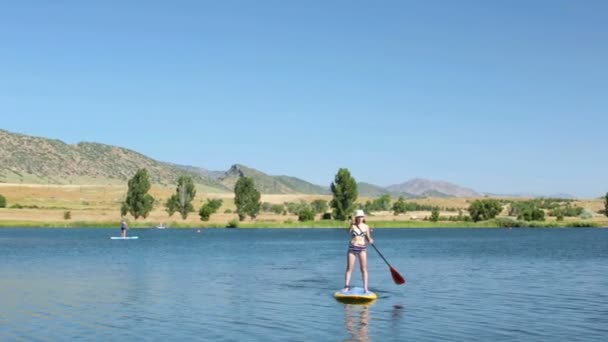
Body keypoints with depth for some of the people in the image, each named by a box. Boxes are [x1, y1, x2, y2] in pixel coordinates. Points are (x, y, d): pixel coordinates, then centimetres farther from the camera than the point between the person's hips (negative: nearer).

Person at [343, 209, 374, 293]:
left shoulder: (366, 227, 7)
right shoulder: (353, 226, 3)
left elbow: (368, 239, 7)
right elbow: (349, 232, -17)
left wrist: (370, 240, -15)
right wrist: (352, 224, -30)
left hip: (362, 249, 0)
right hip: (352, 248, 0)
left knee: (364, 268, -4)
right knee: (349, 268, 1)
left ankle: (365, 288, -2)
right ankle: (346, 286, 6)